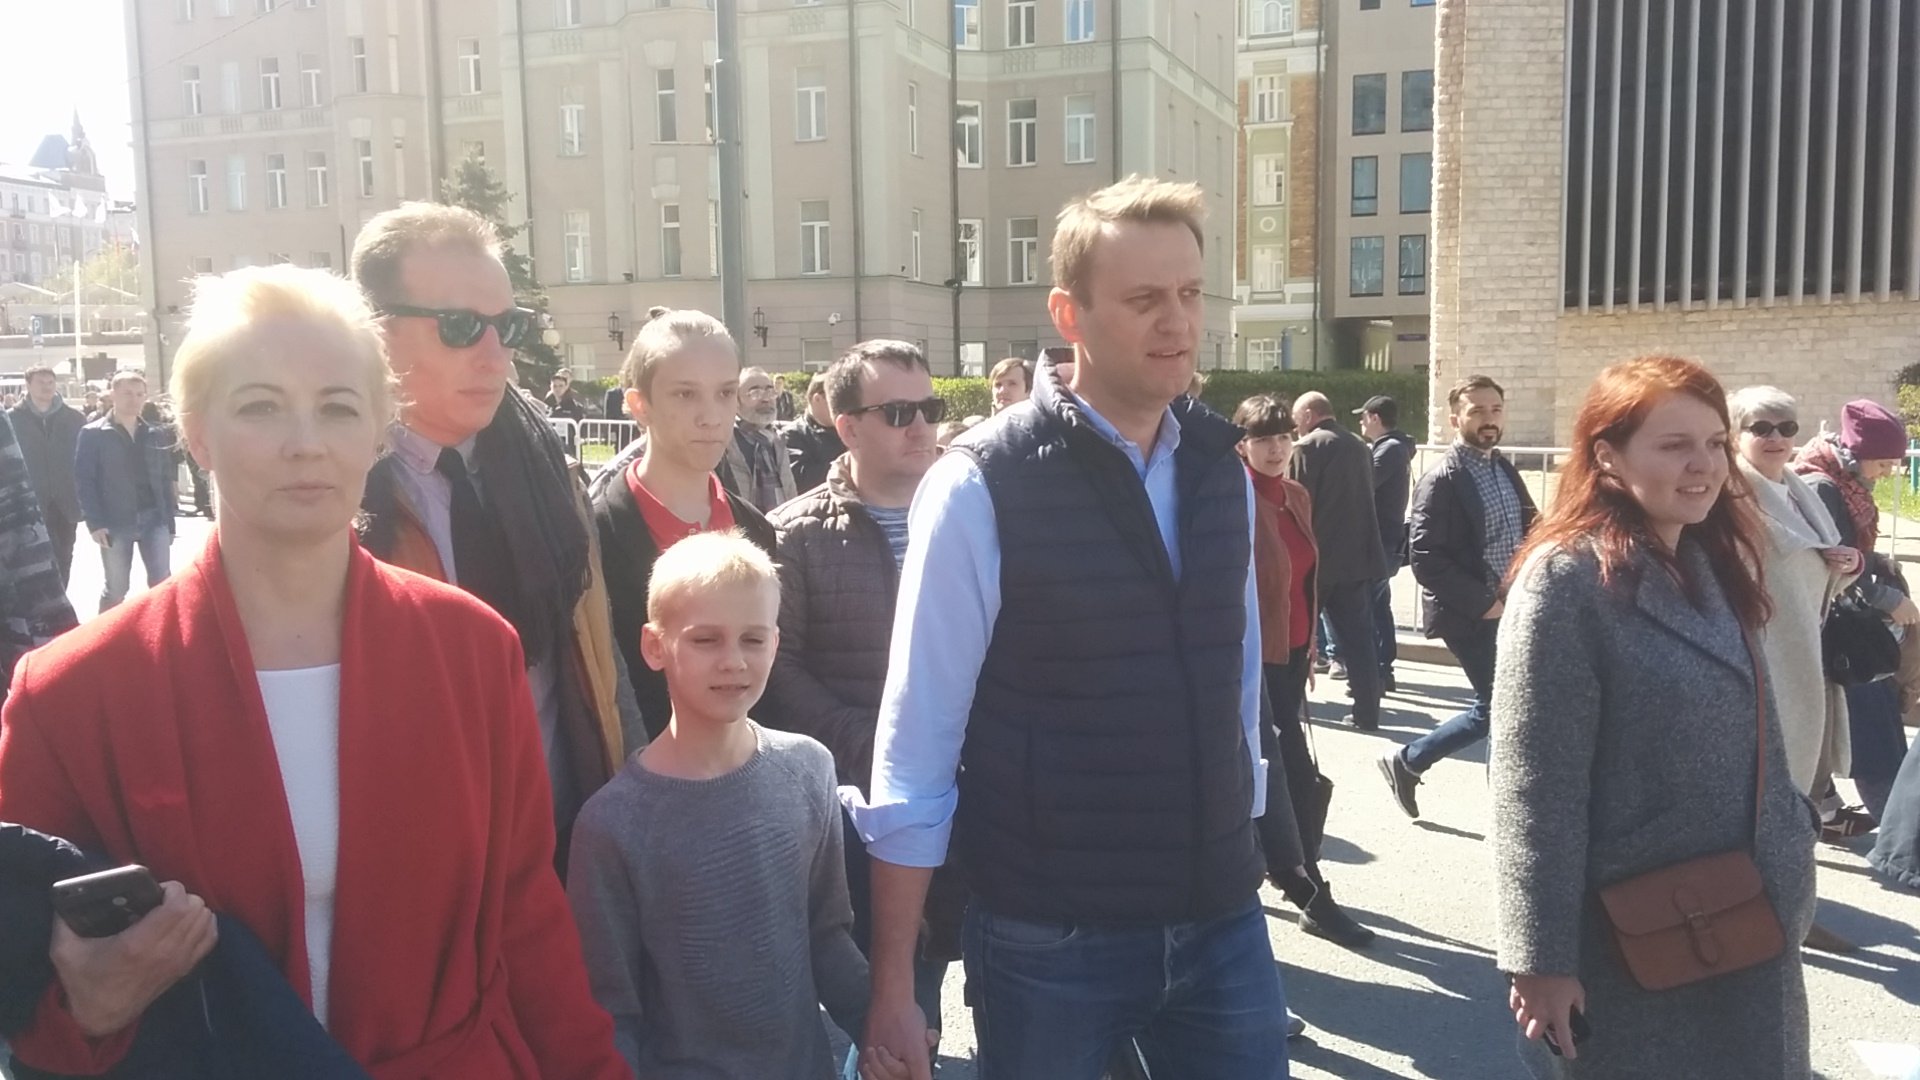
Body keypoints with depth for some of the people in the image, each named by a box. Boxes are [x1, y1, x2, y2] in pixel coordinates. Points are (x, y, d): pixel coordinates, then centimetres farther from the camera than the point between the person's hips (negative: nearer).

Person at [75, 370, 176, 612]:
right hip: (115, 523, -2)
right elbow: (83, 481, -4)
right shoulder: (93, 434, -1)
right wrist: (94, 523, -12)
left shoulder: (157, 433, 8)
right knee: (116, 588, 6)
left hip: (154, 519, 2)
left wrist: (169, 521, 7)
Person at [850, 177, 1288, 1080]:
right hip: (1052, 939, -3)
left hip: (1221, 923, 4)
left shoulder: (1222, 470, 1)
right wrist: (894, 988, -8)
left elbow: (1239, 681, 10)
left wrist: (1238, 861, 15)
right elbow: (916, 742, -11)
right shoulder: (981, 486, -14)